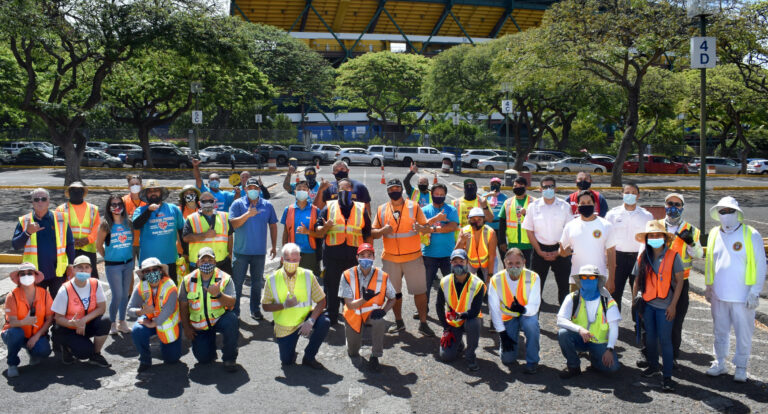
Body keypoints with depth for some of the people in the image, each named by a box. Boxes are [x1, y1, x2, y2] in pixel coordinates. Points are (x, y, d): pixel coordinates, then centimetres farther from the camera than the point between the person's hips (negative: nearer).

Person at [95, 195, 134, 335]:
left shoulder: (128, 223, 4)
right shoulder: (106, 225, -6)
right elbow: (99, 245, 4)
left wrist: (131, 258, 7)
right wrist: (108, 257, 9)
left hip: (128, 264, 4)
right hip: (113, 265, -4)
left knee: (125, 294, 10)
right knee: (117, 295, -3)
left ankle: (122, 321, 24)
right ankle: (113, 323, 14)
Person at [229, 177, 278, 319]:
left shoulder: (267, 205, 4)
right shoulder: (238, 204, -2)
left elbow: (273, 225, 11)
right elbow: (233, 224, -12)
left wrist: (274, 246, 8)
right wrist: (247, 214, -24)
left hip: (259, 251, 2)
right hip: (241, 251, -2)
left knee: (257, 282, 11)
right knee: (237, 282, 4)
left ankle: (255, 310, 23)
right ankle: (234, 311, 14)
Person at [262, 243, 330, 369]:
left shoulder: (308, 276, -10)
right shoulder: (273, 279, -10)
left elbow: (321, 301, -11)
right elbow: (265, 306, -7)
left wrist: (311, 321, -26)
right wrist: (284, 305, -25)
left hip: (304, 318, 0)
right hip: (284, 326, 0)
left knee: (324, 322, -28)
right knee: (287, 362, -2)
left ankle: (309, 357, -6)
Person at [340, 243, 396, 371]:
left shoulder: (382, 276, -14)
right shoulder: (348, 275, -16)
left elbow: (392, 299, -1)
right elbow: (349, 305, -19)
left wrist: (383, 310, -22)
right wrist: (364, 299, -38)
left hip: (372, 313, 0)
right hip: (354, 315, 1)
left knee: (380, 322, -37)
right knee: (353, 353, 4)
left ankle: (375, 357, -19)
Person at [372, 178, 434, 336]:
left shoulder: (413, 206, 0)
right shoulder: (382, 209, 6)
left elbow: (428, 228, 0)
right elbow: (373, 233, 7)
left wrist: (422, 228, -24)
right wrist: (382, 231, -16)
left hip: (413, 257, -2)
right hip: (390, 258, 2)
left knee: (419, 291, -1)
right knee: (394, 291, 11)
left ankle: (423, 323, 10)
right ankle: (399, 322, 26)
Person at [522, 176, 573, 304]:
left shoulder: (564, 206, 1)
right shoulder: (533, 206, 2)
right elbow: (529, 231, 3)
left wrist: (559, 252, -7)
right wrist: (540, 252, -4)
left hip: (560, 249, 0)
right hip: (540, 249, 0)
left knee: (564, 283, 1)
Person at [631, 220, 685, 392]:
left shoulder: (672, 256, -6)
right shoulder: (642, 258, 4)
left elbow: (679, 281, -4)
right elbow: (637, 280, 11)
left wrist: (673, 305, -9)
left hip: (664, 306, -4)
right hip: (647, 304, 4)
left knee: (664, 340, -3)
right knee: (650, 337, 12)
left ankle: (667, 376, 4)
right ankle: (653, 365, 33)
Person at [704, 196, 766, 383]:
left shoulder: (751, 235, -6)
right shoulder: (714, 234, 7)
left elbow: (760, 265, -6)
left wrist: (755, 292, -11)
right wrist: (709, 287, 15)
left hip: (743, 297, -4)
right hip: (719, 295, 4)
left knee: (744, 333, 4)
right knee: (720, 331, 14)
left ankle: (741, 367, 18)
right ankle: (719, 363, 26)